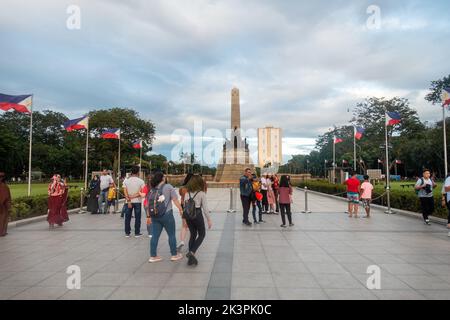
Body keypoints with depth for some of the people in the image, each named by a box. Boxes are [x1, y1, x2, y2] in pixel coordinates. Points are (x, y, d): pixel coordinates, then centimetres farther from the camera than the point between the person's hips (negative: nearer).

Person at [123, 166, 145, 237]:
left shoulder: (126, 181, -2)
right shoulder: (141, 181, -7)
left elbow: (125, 192, -9)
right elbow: (141, 193, -14)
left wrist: (129, 201, -11)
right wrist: (134, 196, -8)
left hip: (128, 202, 2)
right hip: (137, 201, -2)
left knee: (127, 217, 10)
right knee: (137, 218, 6)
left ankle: (127, 233, 15)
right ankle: (137, 233, 10)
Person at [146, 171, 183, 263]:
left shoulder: (152, 189, 7)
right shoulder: (168, 187, -6)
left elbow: (148, 203, 9)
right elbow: (175, 200, -9)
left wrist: (149, 215, 16)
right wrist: (180, 209, 2)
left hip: (154, 216, 5)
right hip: (166, 214, -5)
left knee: (155, 236, 11)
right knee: (171, 235, 9)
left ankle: (153, 256, 18)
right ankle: (174, 255, 19)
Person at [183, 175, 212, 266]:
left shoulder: (187, 193, 4)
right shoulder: (201, 193, -9)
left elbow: (185, 206, 7)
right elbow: (205, 208, -9)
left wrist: (185, 217, 16)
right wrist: (209, 220, -2)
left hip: (187, 215, 5)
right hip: (197, 215, -5)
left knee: (193, 234, 18)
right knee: (202, 234, 14)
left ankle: (191, 257, 20)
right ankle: (192, 252, -4)